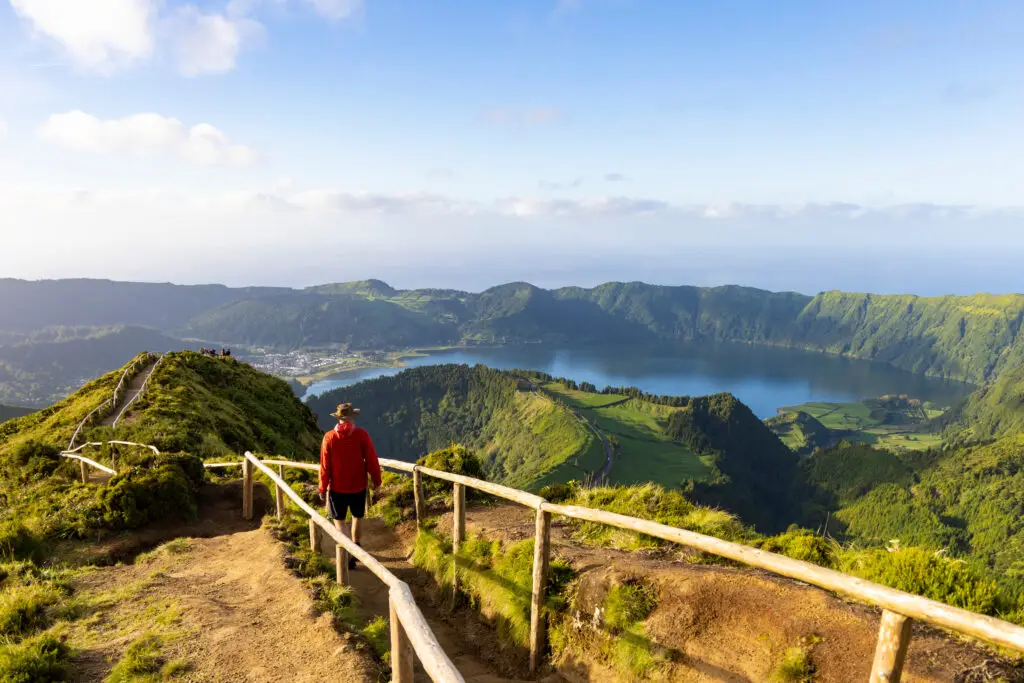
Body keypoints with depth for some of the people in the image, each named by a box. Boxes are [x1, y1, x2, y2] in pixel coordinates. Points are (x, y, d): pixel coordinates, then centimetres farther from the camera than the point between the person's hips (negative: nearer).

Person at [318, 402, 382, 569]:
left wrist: (323, 489, 4)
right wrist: (376, 480, 3)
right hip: (358, 486, 1)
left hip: (337, 487, 0)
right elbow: (371, 460, -10)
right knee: (357, 517, 23)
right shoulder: (362, 434, -11)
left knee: (339, 521, 10)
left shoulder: (329, 437, -9)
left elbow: (324, 465, -5)